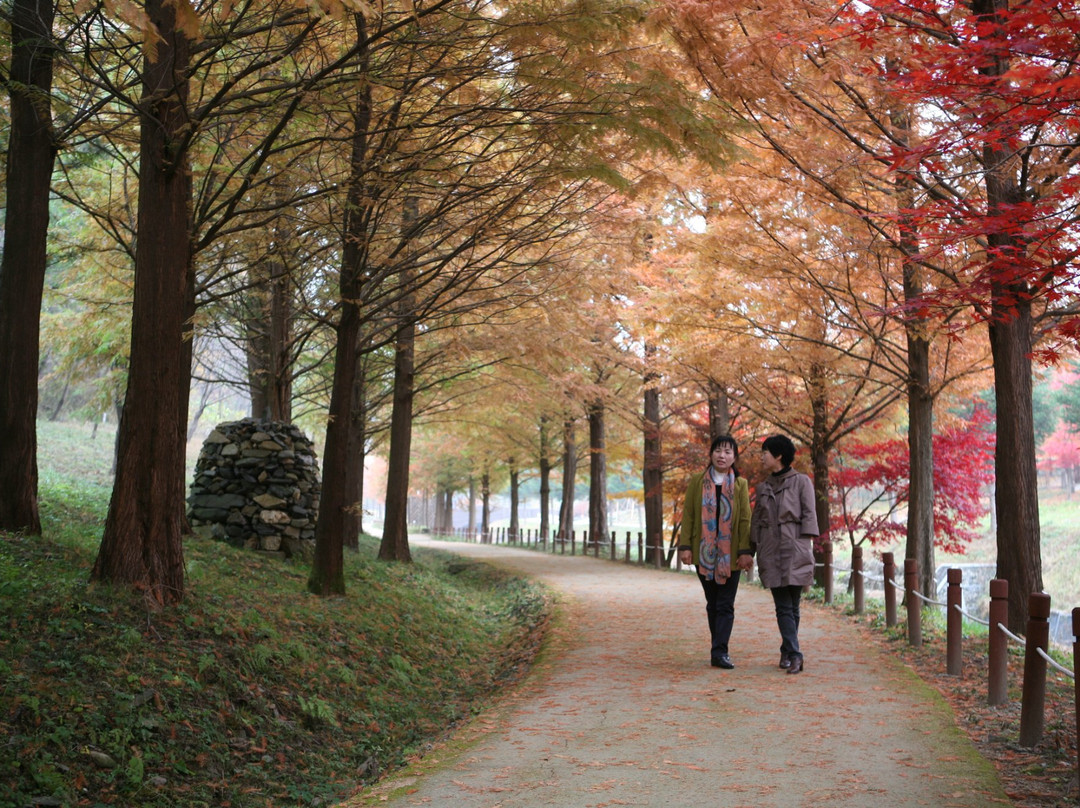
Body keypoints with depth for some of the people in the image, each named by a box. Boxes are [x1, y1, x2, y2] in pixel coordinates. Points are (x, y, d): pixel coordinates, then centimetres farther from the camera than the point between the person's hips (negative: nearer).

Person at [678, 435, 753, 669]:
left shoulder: (740, 484, 4)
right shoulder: (697, 482, 6)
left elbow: (745, 520, -1)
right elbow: (688, 516, 3)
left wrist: (745, 551, -9)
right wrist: (685, 546, -5)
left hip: (730, 554, -1)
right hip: (704, 553, 1)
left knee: (725, 605, -5)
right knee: (712, 604, 8)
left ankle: (719, 652, -7)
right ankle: (719, 650, 17)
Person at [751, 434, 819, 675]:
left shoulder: (801, 481, 3)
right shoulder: (762, 487, 16)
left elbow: (809, 515, -2)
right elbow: (756, 520, 18)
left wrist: (807, 545, -10)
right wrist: (751, 551, 13)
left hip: (794, 549, -3)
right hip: (770, 551, 3)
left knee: (792, 606, 0)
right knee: (783, 607, -5)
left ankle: (787, 652, 12)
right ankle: (794, 655, -8)